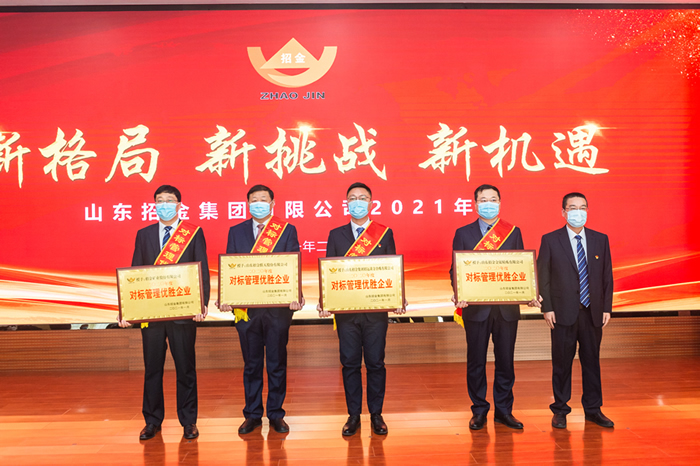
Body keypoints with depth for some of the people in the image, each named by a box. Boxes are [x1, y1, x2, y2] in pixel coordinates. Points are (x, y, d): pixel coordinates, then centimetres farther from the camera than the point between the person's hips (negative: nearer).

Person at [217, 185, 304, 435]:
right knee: (251, 364, 11)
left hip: (278, 307, -1)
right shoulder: (236, 231, 9)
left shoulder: (287, 230, 3)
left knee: (277, 364, 8)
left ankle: (276, 414, 22)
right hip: (246, 307, 2)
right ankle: (252, 415, 25)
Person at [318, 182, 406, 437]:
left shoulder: (385, 233, 5)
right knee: (350, 364, 8)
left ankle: (376, 414, 22)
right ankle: (353, 415, 22)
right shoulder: (336, 235, 7)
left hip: (376, 310, -1)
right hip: (346, 310, 1)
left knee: (375, 363, 7)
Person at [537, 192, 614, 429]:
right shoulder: (550, 240, -1)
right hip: (563, 313, -3)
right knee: (562, 362, 5)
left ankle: (593, 409, 25)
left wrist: (607, 308, 3)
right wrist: (547, 308, -9)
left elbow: (607, 276, 9)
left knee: (592, 360, 11)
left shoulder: (600, 240, 8)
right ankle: (560, 410, 19)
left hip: (592, 312, 3)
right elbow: (543, 277, -2)